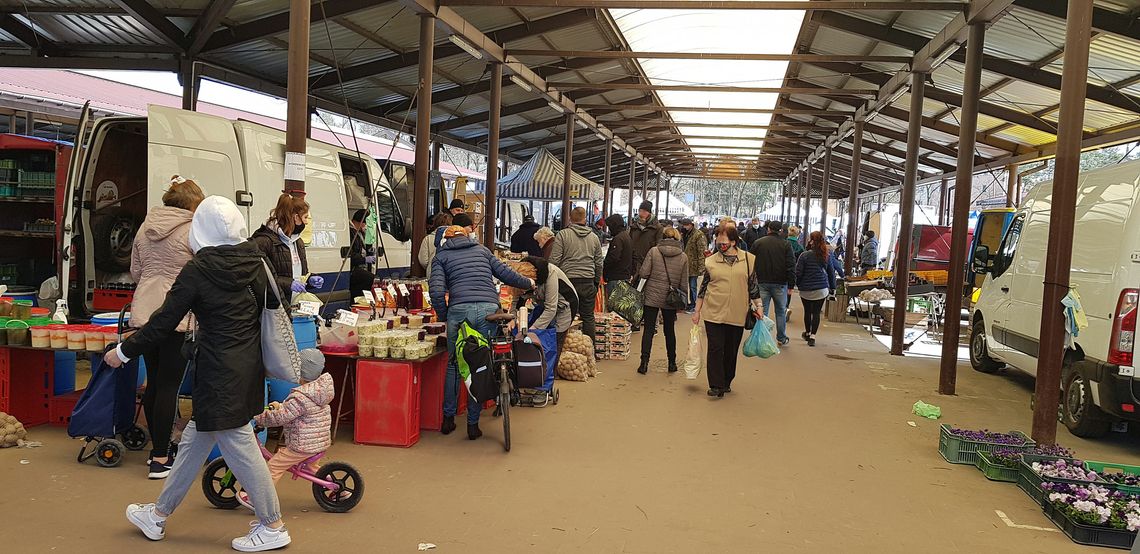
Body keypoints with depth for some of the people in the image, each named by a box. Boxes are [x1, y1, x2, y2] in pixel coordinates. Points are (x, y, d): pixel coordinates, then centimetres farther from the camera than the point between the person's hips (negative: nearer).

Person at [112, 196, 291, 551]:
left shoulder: (198, 270, -14)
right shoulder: (255, 261, 2)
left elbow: (164, 322, -9)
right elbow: (274, 306, 9)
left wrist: (124, 351, 5)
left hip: (220, 372, -8)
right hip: (249, 366, 8)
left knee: (239, 445, 2)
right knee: (195, 438, 19)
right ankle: (159, 514, 34)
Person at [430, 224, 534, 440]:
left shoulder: (441, 255, 16)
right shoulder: (481, 249, 23)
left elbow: (436, 290, 1)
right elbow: (505, 273, 21)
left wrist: (444, 316, 13)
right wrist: (529, 283, 38)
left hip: (459, 310, -1)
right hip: (489, 309, 1)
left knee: (454, 365, 17)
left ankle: (448, 419, 22)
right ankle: (473, 424, 11)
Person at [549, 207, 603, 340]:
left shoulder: (562, 235, -3)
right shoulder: (594, 237, 9)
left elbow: (554, 260, -7)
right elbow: (599, 263, 13)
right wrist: (597, 282, 23)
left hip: (568, 280, -3)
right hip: (588, 282, 3)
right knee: (588, 317, 10)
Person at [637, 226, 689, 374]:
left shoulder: (654, 251, -7)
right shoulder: (683, 257, -1)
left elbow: (643, 273, -10)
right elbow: (684, 283, 1)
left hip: (652, 296, -1)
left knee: (649, 330, 3)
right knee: (669, 330, 15)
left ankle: (644, 363, -2)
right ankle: (672, 363, 22)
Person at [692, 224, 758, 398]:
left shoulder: (748, 259, 2)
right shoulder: (711, 261, 1)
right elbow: (703, 287, 7)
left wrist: (757, 306, 7)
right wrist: (697, 311, 6)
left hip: (737, 314, 1)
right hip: (714, 313, -1)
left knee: (731, 350, 10)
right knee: (715, 349, -4)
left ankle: (727, 382, 25)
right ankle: (716, 385, 0)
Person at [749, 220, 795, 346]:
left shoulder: (757, 243, 1)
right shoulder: (786, 244, -5)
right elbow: (791, 266, -7)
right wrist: (791, 284, -2)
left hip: (762, 282, 1)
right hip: (780, 283, -1)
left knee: (762, 311, 5)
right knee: (780, 311, 12)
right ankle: (781, 338, 19)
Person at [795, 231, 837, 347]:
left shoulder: (804, 255, -13)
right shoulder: (826, 256, 0)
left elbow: (798, 273, -11)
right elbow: (831, 272, 8)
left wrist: (797, 284, 6)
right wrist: (832, 288, 17)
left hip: (806, 290, -2)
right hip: (822, 289, 2)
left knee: (807, 311, 16)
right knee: (816, 312, 5)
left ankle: (807, 333, 33)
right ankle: (812, 336, -2)